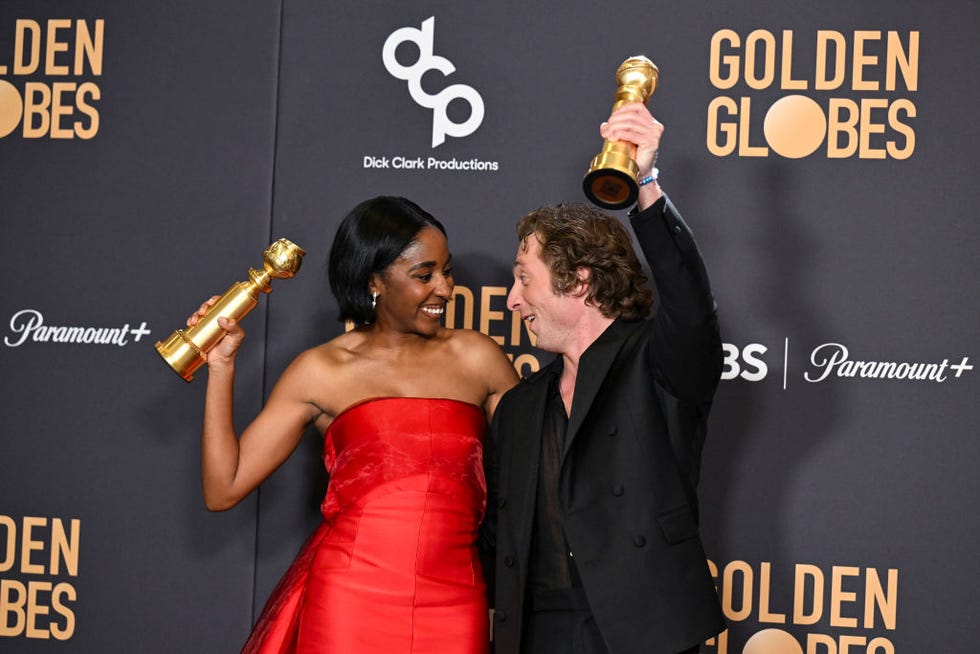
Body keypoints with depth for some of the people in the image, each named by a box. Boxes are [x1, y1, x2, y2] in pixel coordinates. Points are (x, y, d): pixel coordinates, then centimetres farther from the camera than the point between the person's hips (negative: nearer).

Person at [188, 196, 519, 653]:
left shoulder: (476, 358, 8)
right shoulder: (321, 372, 5)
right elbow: (223, 489, 4)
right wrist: (221, 367, 1)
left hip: (453, 607, 1)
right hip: (347, 600, -1)